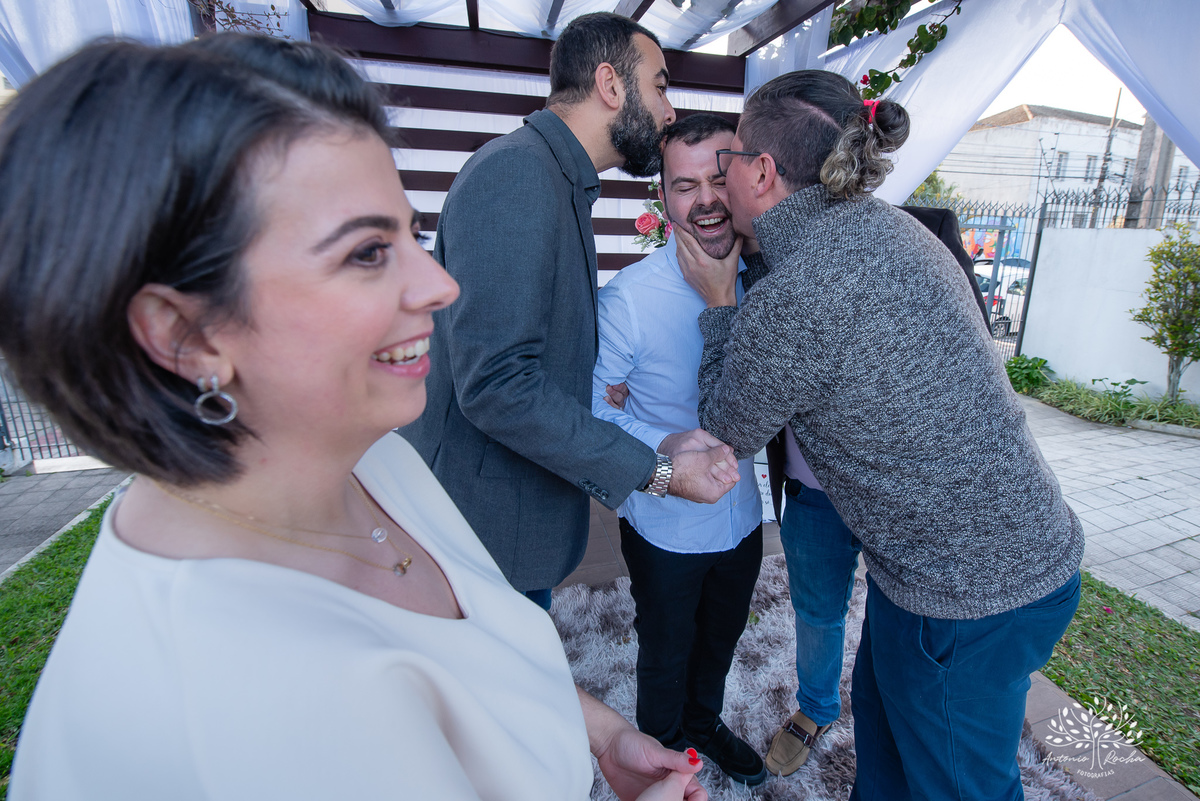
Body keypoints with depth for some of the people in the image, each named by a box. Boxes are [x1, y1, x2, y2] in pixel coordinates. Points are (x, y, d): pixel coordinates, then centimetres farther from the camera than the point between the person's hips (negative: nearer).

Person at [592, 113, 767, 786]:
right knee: (666, 654, 22)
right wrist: (664, 447, -28)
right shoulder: (630, 296, -23)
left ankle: (705, 720, 61)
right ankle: (664, 745, 55)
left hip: (743, 516, 5)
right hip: (667, 526, -4)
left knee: (721, 641, 29)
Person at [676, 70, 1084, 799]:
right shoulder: (884, 225, -1)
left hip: (970, 594, -8)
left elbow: (729, 433, -10)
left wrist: (719, 303, -3)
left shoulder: (790, 300, -29)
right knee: (880, 710, 29)